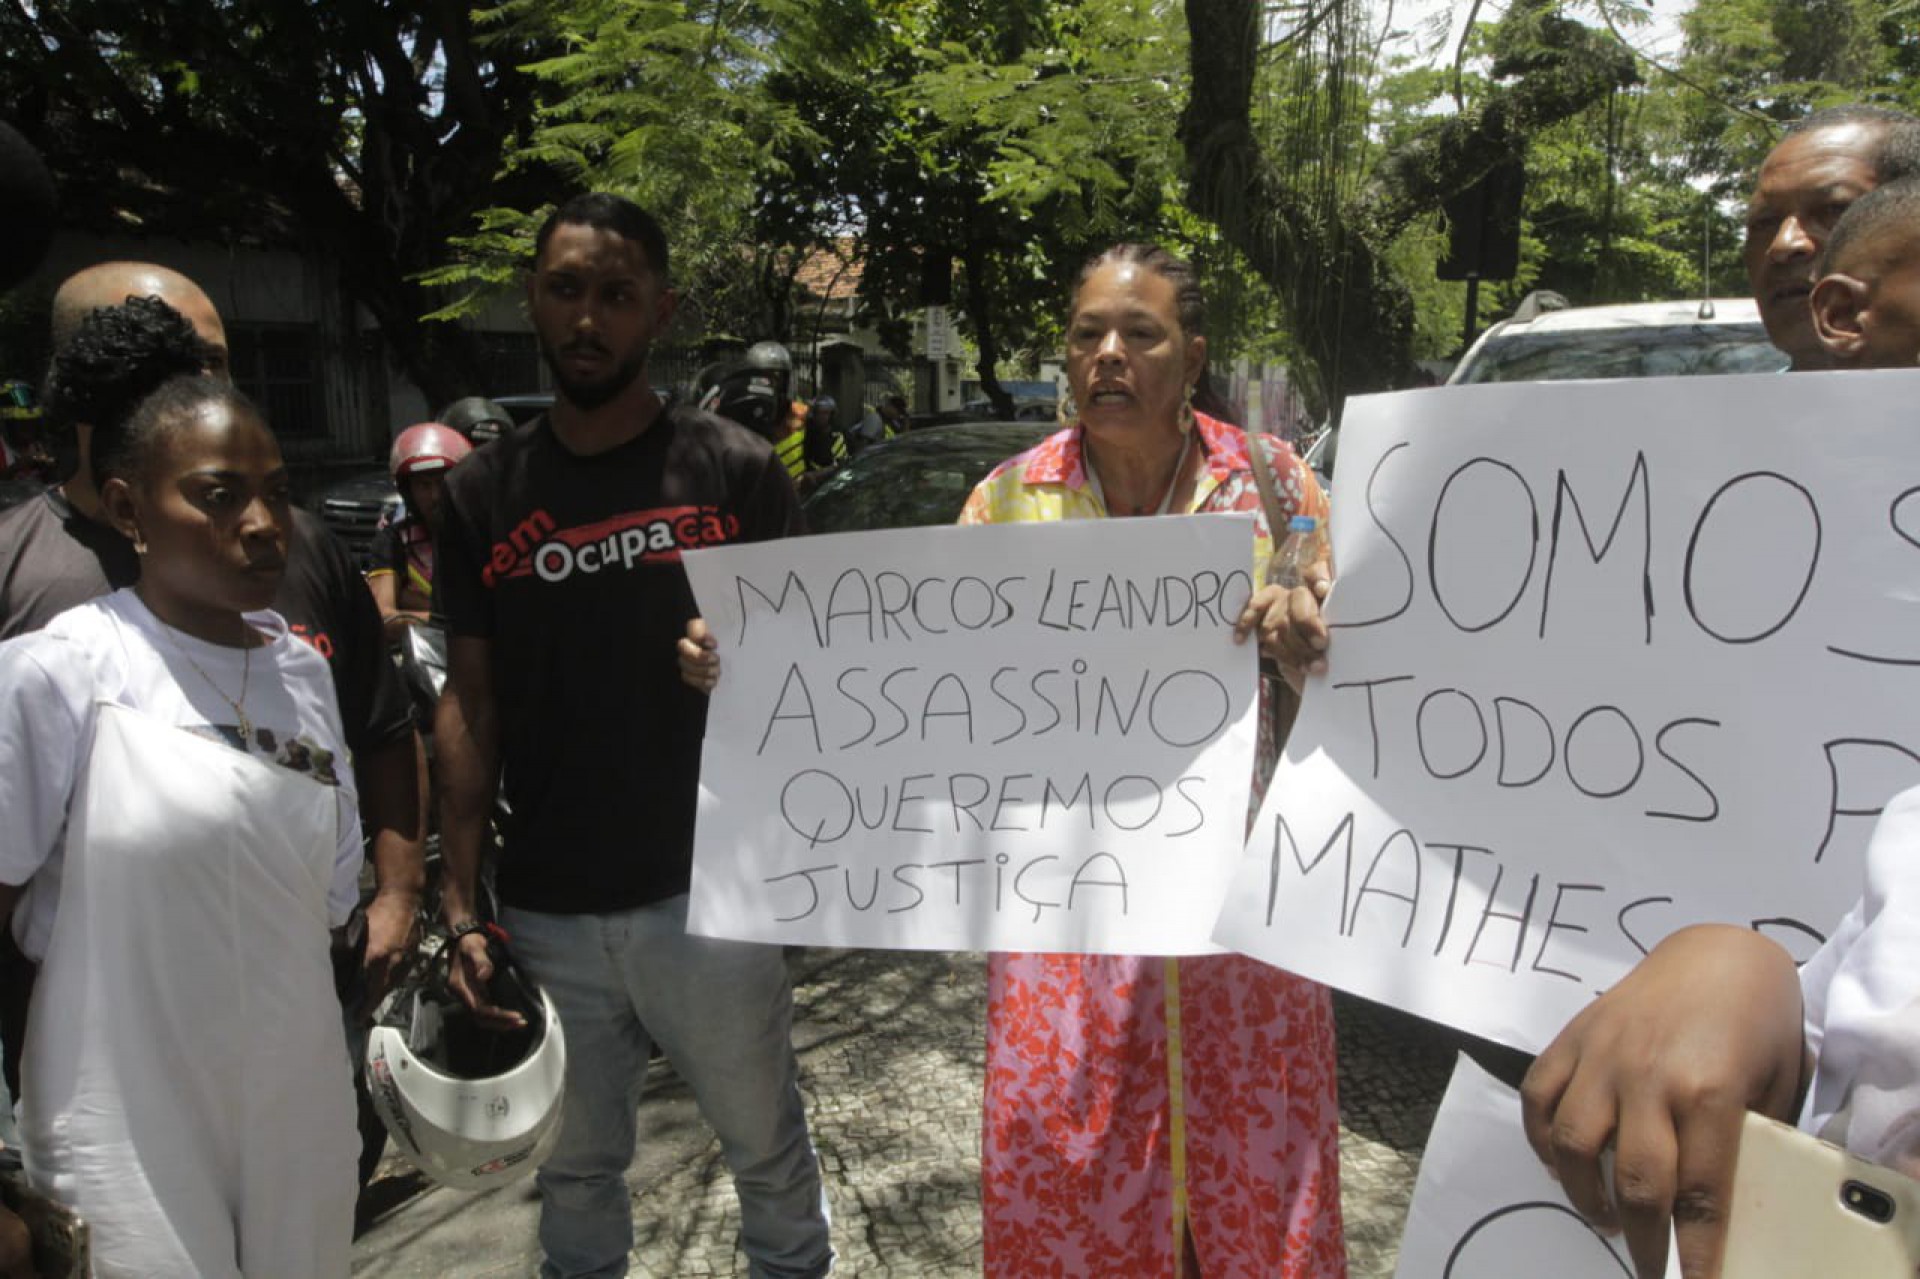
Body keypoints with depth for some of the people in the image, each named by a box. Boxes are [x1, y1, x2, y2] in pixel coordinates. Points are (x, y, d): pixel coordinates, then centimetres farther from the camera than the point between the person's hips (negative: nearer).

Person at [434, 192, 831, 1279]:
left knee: (768, 1147, 14)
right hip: (548, 907, 2)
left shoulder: (736, 470, -3)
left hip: (709, 892, -2)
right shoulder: (485, 493, 5)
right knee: (577, 1164, 18)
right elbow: (471, 700, 6)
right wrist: (460, 899, 1)